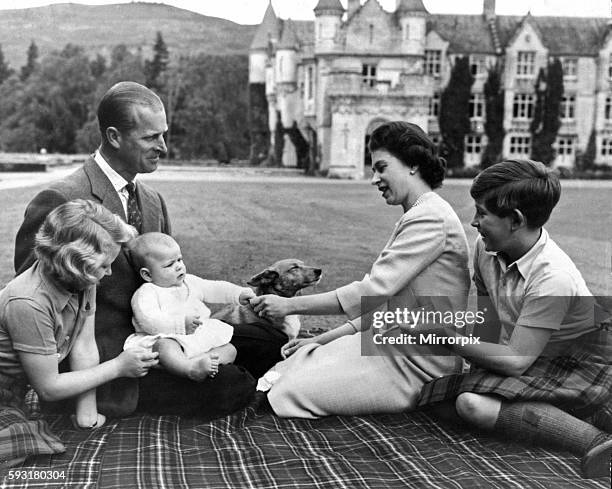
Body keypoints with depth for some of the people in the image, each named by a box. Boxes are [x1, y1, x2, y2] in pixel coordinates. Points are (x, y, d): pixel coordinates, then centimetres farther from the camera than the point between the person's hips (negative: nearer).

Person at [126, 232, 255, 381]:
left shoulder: (189, 282, 19)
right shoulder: (146, 294, -4)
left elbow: (215, 289, 26)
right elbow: (149, 322, -19)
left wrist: (239, 293, 11)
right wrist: (181, 324, -26)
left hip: (202, 337, 7)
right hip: (168, 338, -7)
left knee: (230, 349, -9)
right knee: (164, 347, -39)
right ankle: (191, 368, -64)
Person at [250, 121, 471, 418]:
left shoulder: (430, 218, -18)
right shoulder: (418, 217, 16)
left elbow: (372, 291, -23)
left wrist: (290, 305, -17)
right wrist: (322, 339, 10)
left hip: (416, 365, -9)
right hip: (397, 345, 9)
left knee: (290, 392, -13)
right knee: (281, 371, 3)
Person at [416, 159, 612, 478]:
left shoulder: (553, 278, -28)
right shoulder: (487, 248, -6)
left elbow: (516, 361, -24)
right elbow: (489, 319, 8)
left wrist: (445, 335, -20)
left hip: (582, 368, -9)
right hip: (527, 360, 9)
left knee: (473, 403, -28)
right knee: (441, 400, -11)